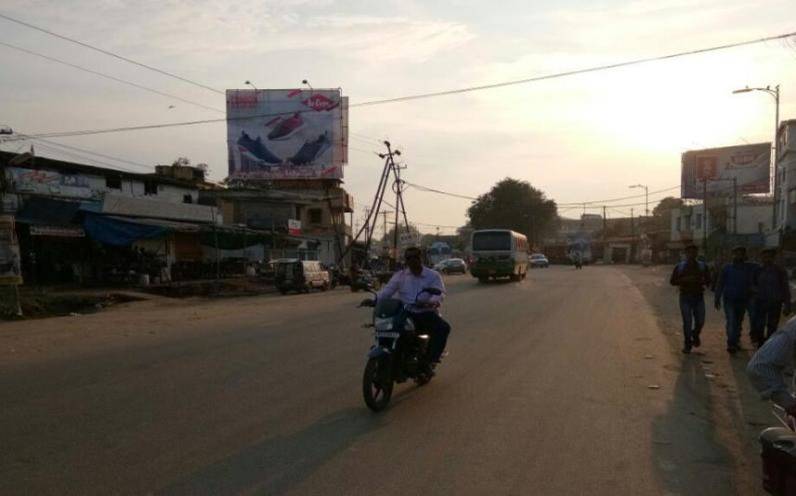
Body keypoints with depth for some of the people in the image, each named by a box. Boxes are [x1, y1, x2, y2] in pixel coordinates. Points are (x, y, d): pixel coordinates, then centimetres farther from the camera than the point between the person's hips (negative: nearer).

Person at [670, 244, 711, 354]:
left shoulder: (702, 266, 8)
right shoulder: (679, 267, 4)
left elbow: (708, 280, 9)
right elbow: (672, 281, 1)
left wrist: (701, 281, -13)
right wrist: (685, 279, -15)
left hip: (699, 297, 2)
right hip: (685, 297, -1)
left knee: (700, 321, -1)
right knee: (687, 322, -6)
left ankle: (695, 335, 31)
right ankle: (687, 344, 4)